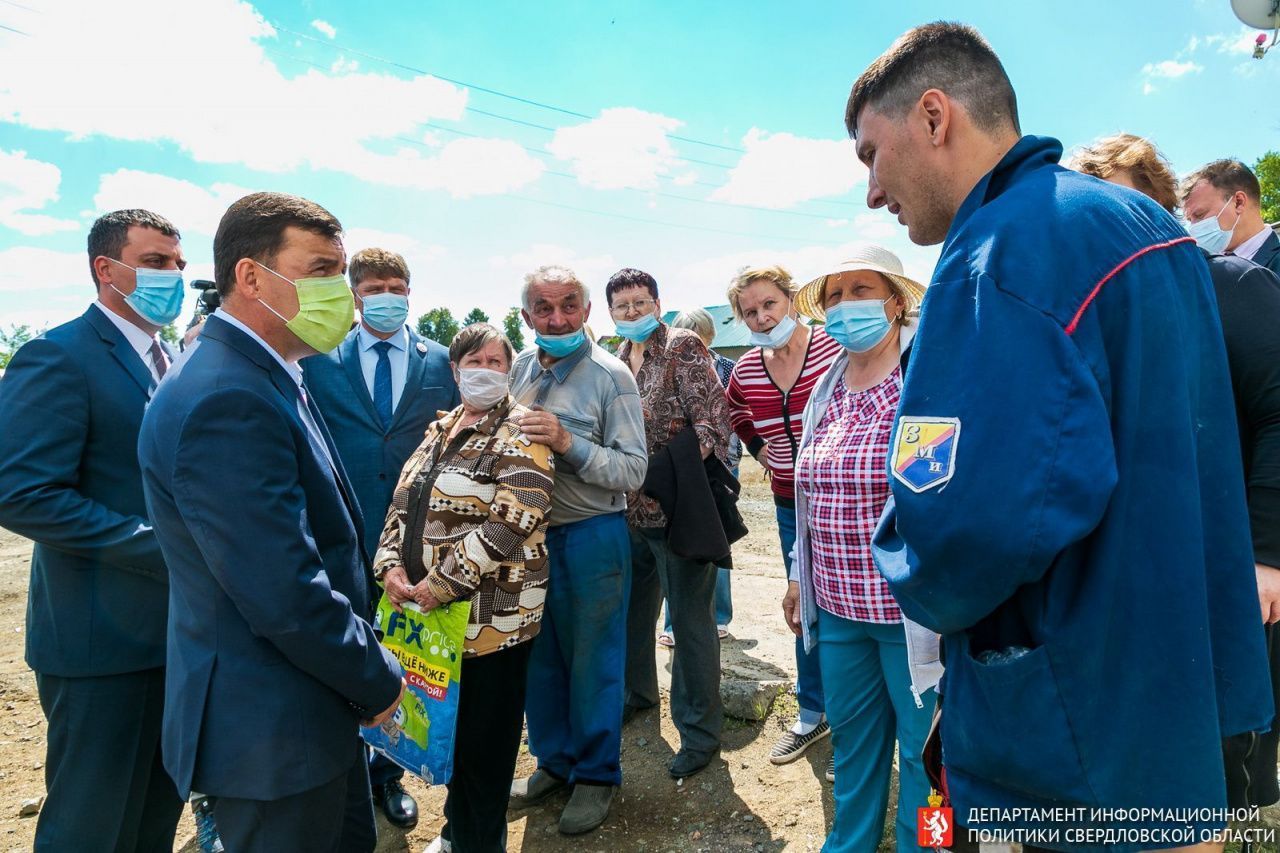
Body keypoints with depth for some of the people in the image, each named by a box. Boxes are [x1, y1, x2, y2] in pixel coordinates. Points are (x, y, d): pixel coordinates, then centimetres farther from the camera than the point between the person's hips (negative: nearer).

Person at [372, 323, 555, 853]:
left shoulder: (519, 433, -11)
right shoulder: (440, 430, 12)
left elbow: (512, 522, -21)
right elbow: (403, 504, 13)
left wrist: (440, 584, -20)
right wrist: (391, 566, -4)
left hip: (491, 615, -6)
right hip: (430, 609, 7)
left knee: (482, 735, 7)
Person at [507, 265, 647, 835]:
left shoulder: (611, 376, -11)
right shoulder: (521, 368, 6)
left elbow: (633, 471, -16)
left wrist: (567, 442, -26)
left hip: (592, 536, -5)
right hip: (531, 531, 5)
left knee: (594, 660, 9)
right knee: (540, 654, 16)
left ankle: (596, 774, 29)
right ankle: (554, 760, 37)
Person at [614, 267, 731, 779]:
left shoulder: (683, 347, -8)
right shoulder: (616, 362, 11)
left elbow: (713, 418, -15)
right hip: (628, 511, 7)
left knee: (690, 620, 3)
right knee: (632, 608, 21)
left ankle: (699, 730, 17)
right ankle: (636, 690, 45)